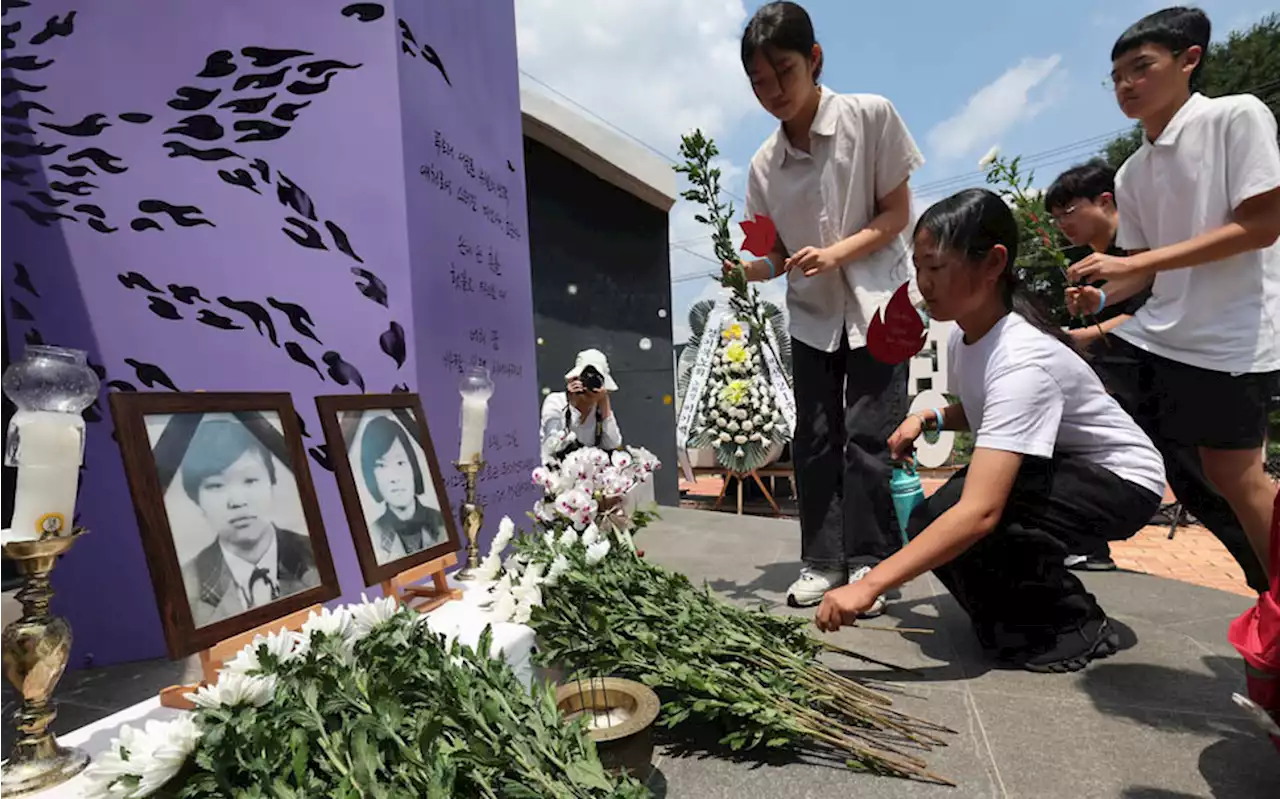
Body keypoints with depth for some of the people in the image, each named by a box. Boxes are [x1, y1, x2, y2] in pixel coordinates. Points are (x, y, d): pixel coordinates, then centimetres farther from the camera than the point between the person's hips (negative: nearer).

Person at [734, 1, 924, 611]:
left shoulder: (871, 116, -8)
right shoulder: (764, 165, -1)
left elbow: (897, 213, -8)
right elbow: (776, 254, 2)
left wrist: (835, 253, -22)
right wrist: (742, 269, -19)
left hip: (877, 302, -3)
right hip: (813, 314, 4)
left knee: (868, 435, -7)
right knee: (815, 439, 4)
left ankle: (869, 563, 7)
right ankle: (822, 562, 14)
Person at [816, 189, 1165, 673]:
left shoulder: (1023, 360, -34)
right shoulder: (964, 335, -8)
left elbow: (979, 511, -44)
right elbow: (980, 413, 15)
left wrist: (869, 586, -47)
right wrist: (929, 419, -8)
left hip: (1121, 482, -7)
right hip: (1051, 471, 8)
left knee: (956, 514, -31)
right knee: (930, 527, -14)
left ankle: (1074, 625, -5)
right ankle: (1019, 613, 13)